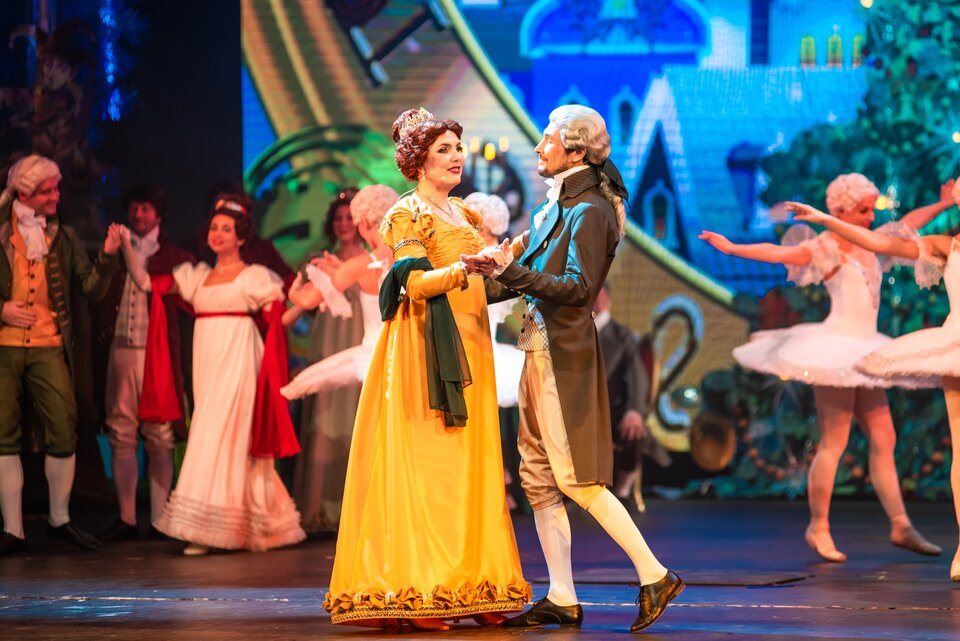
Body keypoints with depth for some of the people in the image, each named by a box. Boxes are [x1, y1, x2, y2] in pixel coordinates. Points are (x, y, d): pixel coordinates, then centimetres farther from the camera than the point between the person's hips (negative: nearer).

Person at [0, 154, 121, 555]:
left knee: (63, 433, -5)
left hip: (48, 348, 2)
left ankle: (60, 519, 12)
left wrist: (108, 256, -9)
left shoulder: (63, 238, 10)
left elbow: (93, 289, 7)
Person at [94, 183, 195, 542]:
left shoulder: (175, 259, 8)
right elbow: (99, 306, 14)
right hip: (118, 353, 3)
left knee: (160, 438, -2)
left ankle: (159, 518, 0)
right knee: (121, 437, 2)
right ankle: (126, 519, 5)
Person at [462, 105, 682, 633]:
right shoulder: (556, 205, 15)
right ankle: (562, 599, 12)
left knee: (576, 479, -8)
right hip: (540, 346, 9)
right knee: (537, 475, 9)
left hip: (564, 351, -9)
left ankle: (654, 576, -3)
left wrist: (511, 272, -27)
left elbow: (577, 287, -21)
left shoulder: (590, 211, -12)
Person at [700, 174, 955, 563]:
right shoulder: (826, 247, -6)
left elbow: (910, 222, 30)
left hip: (863, 353, 8)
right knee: (834, 441, -8)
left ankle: (900, 526, 9)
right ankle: (818, 527, -1)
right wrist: (731, 248, -31)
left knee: (884, 440, 6)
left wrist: (946, 202, 34)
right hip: (836, 350, -8)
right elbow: (777, 253, -19)